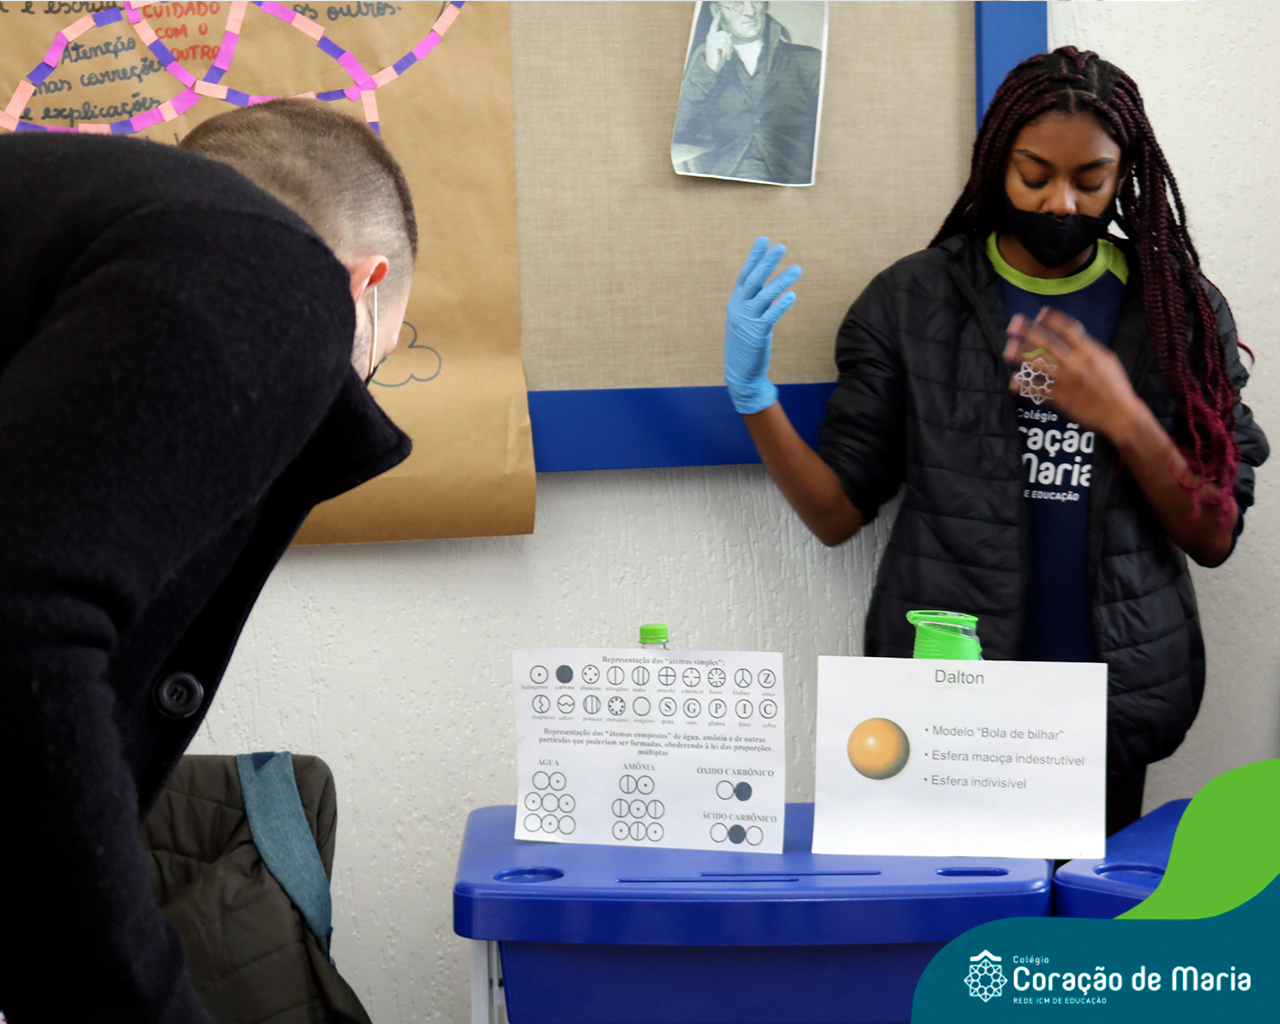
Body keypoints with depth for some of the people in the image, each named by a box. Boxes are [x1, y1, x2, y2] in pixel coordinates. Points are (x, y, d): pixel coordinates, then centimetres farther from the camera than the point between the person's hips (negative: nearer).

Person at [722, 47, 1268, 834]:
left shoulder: (1180, 308, 2)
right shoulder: (913, 302, 0)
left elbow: (1215, 538, 0)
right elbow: (837, 513, -2)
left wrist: (1127, 423, -15)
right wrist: (754, 396, -15)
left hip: (1117, 704, 1)